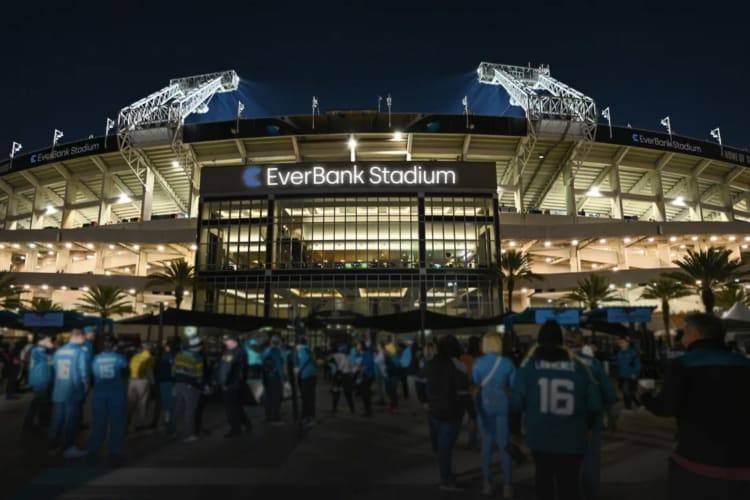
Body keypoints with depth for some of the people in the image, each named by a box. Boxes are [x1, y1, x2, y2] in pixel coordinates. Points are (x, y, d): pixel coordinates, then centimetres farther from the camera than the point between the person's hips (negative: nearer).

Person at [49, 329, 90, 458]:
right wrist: (86, 387, 1)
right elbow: (84, 374, -14)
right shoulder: (81, 352, -14)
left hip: (58, 391, 6)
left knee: (57, 419, 16)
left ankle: (53, 446, 26)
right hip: (74, 392, -6)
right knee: (71, 420, 3)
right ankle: (68, 448, 9)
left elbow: (54, 369, 12)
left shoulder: (58, 351, 6)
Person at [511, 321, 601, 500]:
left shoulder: (529, 365, -5)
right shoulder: (577, 366, -1)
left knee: (543, 477, 21)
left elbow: (516, 402, -8)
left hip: (540, 437, 0)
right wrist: (584, 427, 20)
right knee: (569, 483, 6)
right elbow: (594, 404, 2)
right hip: (571, 440, 0)